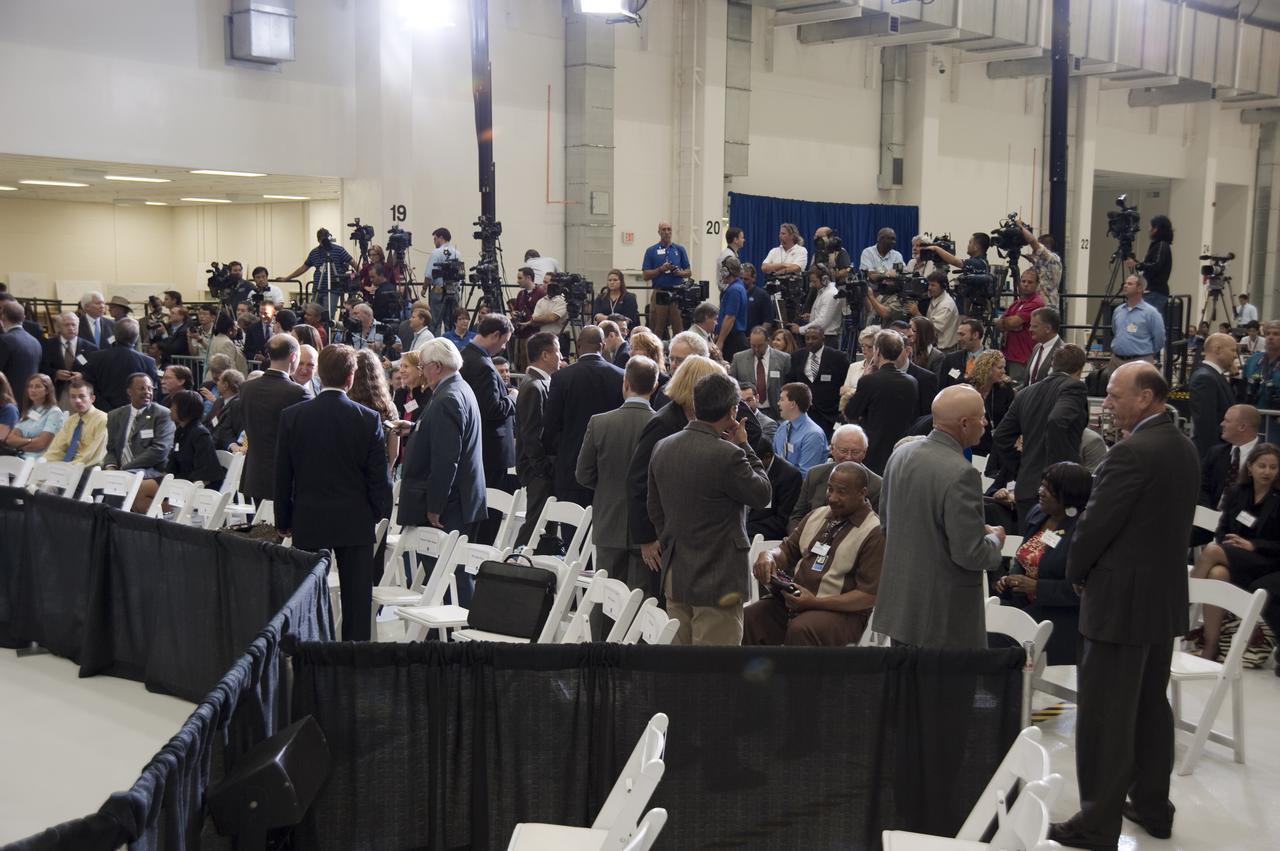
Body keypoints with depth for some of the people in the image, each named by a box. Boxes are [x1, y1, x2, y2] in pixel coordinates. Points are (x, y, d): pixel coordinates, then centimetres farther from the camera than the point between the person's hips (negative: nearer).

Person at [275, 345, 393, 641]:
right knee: (356, 598, 7)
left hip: (308, 522, 1)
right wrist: (379, 513, 11)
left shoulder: (292, 416, -5)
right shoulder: (369, 419, -9)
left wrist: (283, 521, 11)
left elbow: (282, 476, 1)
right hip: (355, 523, -1)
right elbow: (379, 477, -4)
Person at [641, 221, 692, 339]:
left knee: (679, 329, -1)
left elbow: (688, 272, 12)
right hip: (660, 294, -1)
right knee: (656, 332, 1)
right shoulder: (651, 251, 7)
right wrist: (661, 269, -12)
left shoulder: (680, 249, 10)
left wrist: (679, 272, -9)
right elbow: (645, 275, 2)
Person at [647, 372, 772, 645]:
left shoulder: (662, 448, 3)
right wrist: (744, 446, -1)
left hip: (674, 575, 7)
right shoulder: (727, 455, -21)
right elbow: (762, 494, -8)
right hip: (717, 578, -7)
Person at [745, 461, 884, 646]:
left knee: (800, 629, -37)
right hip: (793, 600, 6)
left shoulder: (875, 533, -6)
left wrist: (814, 602, -20)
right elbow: (787, 551, 20)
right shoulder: (817, 515, 16)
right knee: (747, 618, -21)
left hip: (840, 611, -6)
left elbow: (869, 596, -12)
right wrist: (768, 556, -7)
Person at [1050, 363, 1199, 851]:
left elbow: (1095, 524, -19)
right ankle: (1153, 807, 30)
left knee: (1106, 717, -1)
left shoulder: (1132, 453, -21)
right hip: (1166, 596, 9)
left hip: (1121, 600, -9)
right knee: (1151, 708, 19)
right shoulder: (1184, 448, 8)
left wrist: (1077, 573, -1)